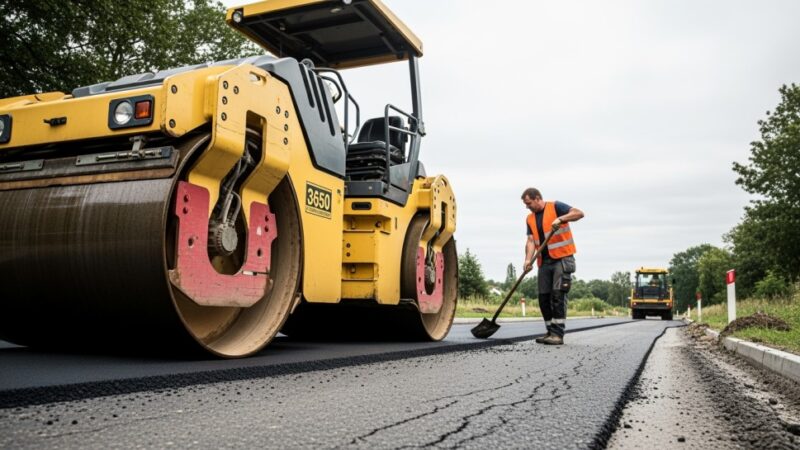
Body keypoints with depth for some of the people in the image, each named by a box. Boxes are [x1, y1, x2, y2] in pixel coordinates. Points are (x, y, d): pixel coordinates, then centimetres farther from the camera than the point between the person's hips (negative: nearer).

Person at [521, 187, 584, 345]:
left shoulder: (555, 207, -3)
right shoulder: (530, 218, 14)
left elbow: (579, 213, -14)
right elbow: (531, 241, 5)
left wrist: (560, 219, -29)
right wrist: (528, 260, -11)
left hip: (562, 258, -7)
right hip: (544, 261, 7)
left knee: (558, 295, -13)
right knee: (544, 297, 5)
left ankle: (558, 335, -11)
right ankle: (551, 332, 16)